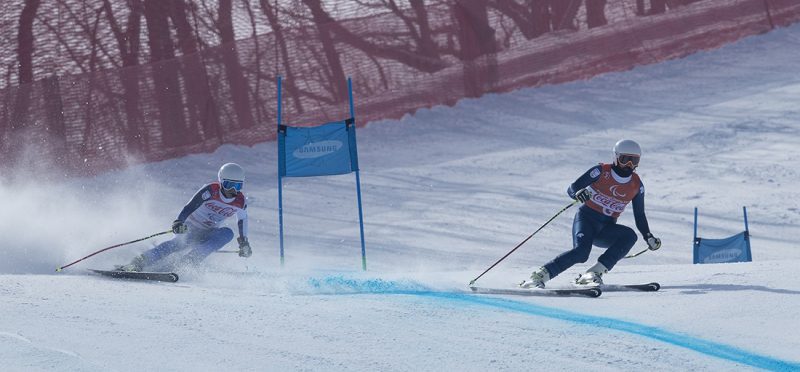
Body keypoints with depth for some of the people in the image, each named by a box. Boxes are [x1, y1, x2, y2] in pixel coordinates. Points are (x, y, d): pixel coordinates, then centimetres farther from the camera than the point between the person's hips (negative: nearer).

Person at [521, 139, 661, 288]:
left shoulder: (636, 185, 3)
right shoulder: (602, 171, -8)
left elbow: (639, 216, 14)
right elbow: (571, 189, -7)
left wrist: (649, 238, 1)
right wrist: (578, 193, -31)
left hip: (606, 228, 4)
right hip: (587, 218, -4)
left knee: (629, 236, -27)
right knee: (581, 252, -32)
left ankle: (594, 272, -29)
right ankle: (541, 275, -25)